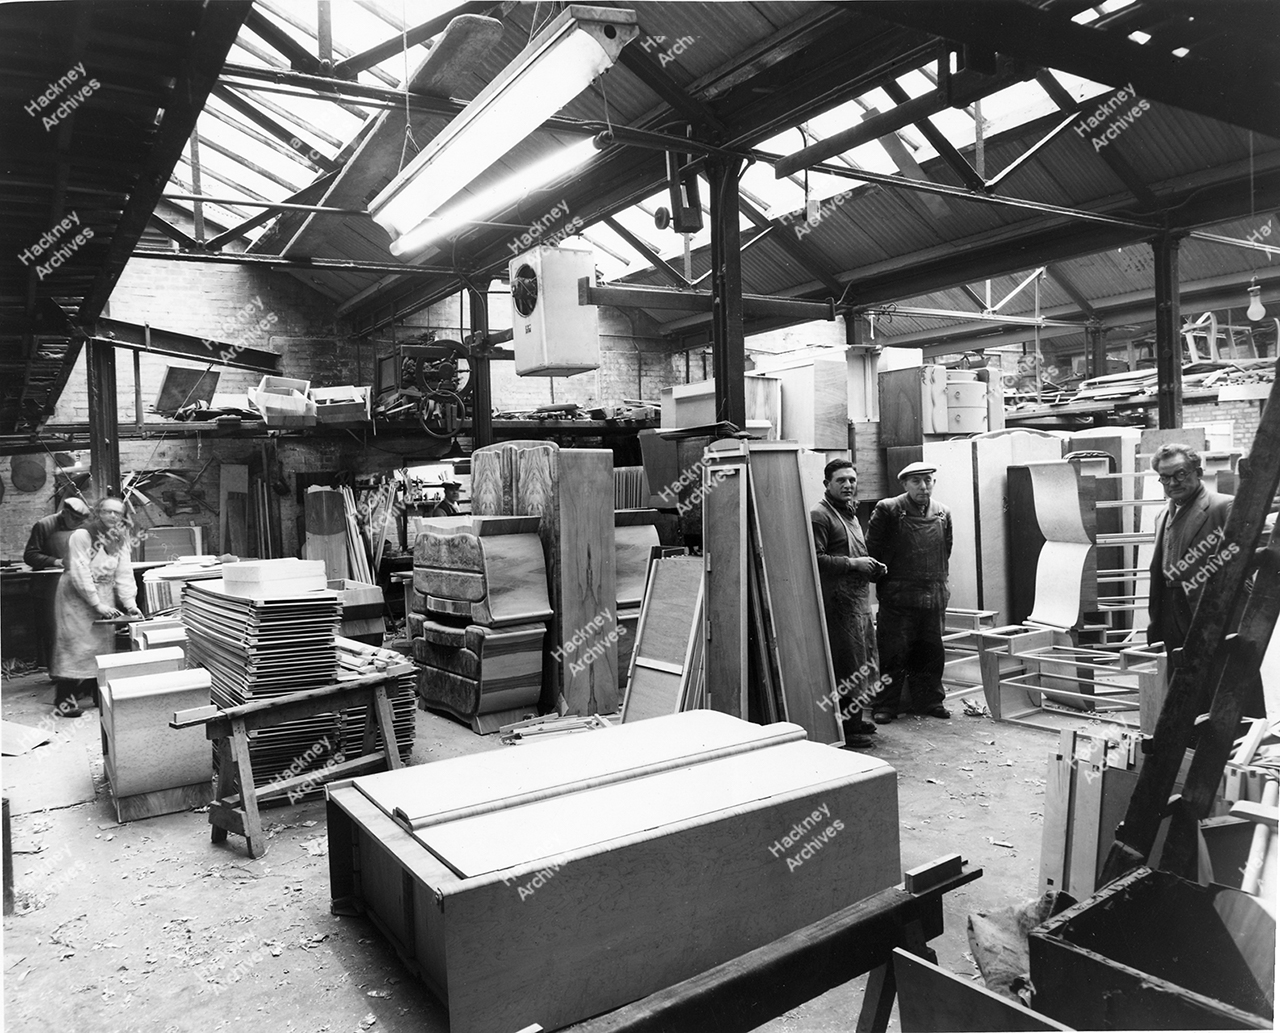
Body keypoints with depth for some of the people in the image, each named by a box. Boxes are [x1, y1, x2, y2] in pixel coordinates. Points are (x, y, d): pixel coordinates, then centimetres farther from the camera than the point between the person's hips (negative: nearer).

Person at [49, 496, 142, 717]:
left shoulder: (120, 541, 4)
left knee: (104, 643, 8)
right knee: (76, 645, -9)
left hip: (104, 598, 6)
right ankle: (63, 701, -5)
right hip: (77, 597, -6)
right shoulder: (81, 536, -16)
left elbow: (124, 574, -1)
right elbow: (80, 575, -20)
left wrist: (129, 603, -12)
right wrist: (97, 604, -22)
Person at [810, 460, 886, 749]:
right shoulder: (819, 516, -11)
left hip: (860, 600, 10)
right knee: (847, 667, -6)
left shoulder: (850, 515, 21)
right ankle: (846, 728, 3)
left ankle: (854, 718, 28)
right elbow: (816, 559, -21)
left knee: (866, 664, 15)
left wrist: (872, 567, 12)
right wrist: (854, 564, -18)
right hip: (838, 602, -10)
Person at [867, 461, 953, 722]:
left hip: (933, 596, 5)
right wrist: (885, 582, -2)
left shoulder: (942, 514, 10)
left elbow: (945, 553, 20)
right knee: (894, 653, -2)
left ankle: (929, 700, 26)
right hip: (897, 596, -5)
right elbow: (873, 549, -4)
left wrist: (940, 583, 16)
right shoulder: (887, 510, -6)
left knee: (931, 652, 12)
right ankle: (884, 706, 8)